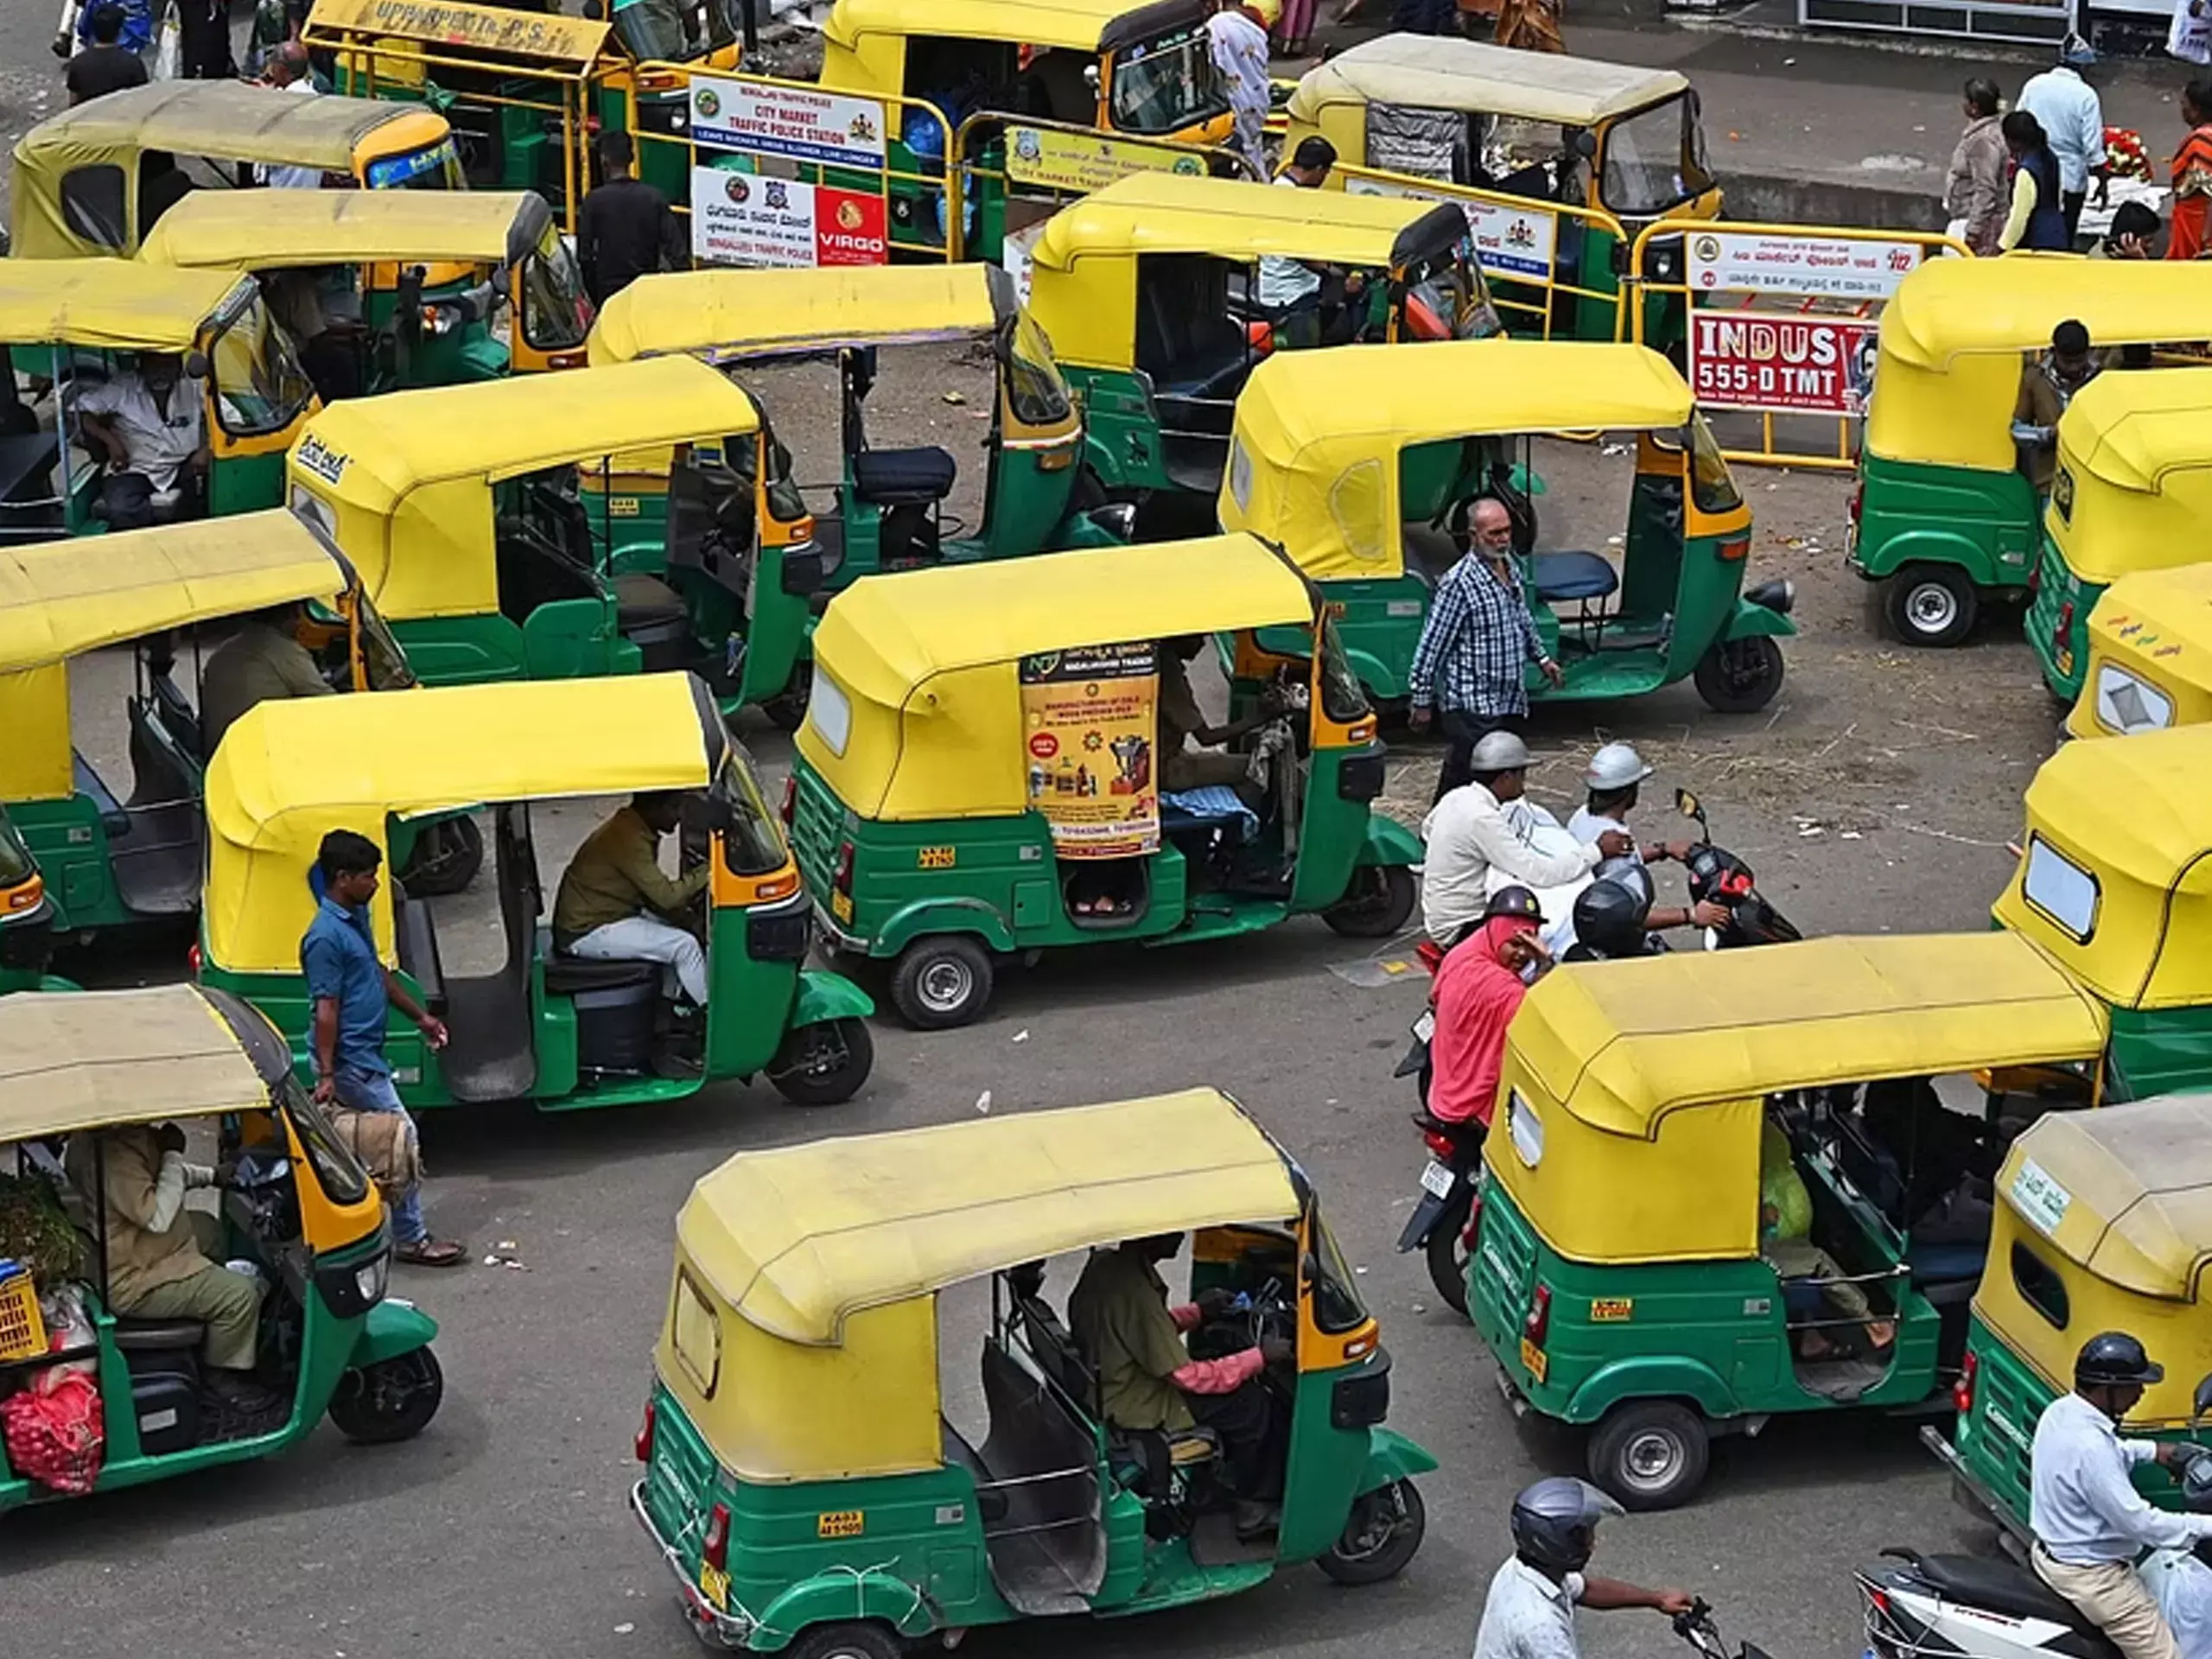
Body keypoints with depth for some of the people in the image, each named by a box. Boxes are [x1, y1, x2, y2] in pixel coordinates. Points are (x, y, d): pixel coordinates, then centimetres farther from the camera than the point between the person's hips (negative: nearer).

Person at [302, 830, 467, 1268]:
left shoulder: (358, 916, 8)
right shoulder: (325, 937, -21)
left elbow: (379, 973, 22)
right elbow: (326, 1010, -22)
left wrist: (420, 1016, 24)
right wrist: (327, 1075, -22)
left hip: (366, 1055, 10)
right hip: (351, 1062, -10)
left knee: (355, 1144, 15)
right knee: (402, 1139, -4)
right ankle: (412, 1239, 4)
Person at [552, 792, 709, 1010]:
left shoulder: (634, 830, 7)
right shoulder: (628, 839, -24)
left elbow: (654, 891, 13)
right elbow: (666, 896, -25)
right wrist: (706, 872, -14)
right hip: (587, 932, -10)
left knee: (688, 926, 12)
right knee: (685, 946, -14)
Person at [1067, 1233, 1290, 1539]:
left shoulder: (1104, 1263, -1)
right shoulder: (1134, 1293, -31)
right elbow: (1186, 1376, -24)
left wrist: (1198, 1310, 9)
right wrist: (1259, 1357, -17)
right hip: (1137, 1407, -10)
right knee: (1254, 1407, -5)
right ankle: (1254, 1510, 11)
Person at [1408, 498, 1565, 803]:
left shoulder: (1509, 567, 8)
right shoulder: (1459, 583, -19)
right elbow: (1432, 645, -16)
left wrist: (1541, 658, 31)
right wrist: (1421, 701, -13)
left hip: (1508, 703, 8)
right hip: (1471, 707, -8)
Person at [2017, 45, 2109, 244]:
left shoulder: (2033, 85, -1)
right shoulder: (2086, 95, -11)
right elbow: (2093, 147, -12)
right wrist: (2103, 181, -1)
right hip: (2070, 181, -3)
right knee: (2063, 242, 5)